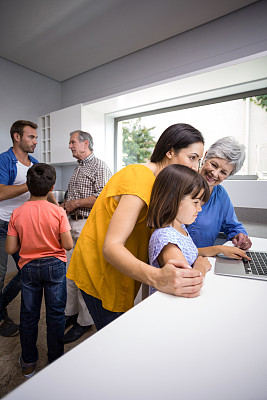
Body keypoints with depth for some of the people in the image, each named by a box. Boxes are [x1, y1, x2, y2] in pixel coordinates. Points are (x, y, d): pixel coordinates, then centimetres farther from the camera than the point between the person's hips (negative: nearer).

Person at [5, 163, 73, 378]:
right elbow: (68, 245, -16)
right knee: (56, 314, 14)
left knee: (29, 314, 19)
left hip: (29, 267, 2)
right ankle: (55, 362, 31)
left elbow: (10, 249, -7)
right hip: (55, 266, -2)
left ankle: (28, 363, 38)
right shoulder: (58, 211, -16)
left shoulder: (17, 213, -10)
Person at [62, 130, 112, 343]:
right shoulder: (78, 168, 20)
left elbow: (103, 196, -21)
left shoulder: (99, 166, -8)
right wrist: (67, 204, 8)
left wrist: (75, 203, -15)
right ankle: (72, 312, 31)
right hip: (74, 223, 9)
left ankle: (86, 320, 17)